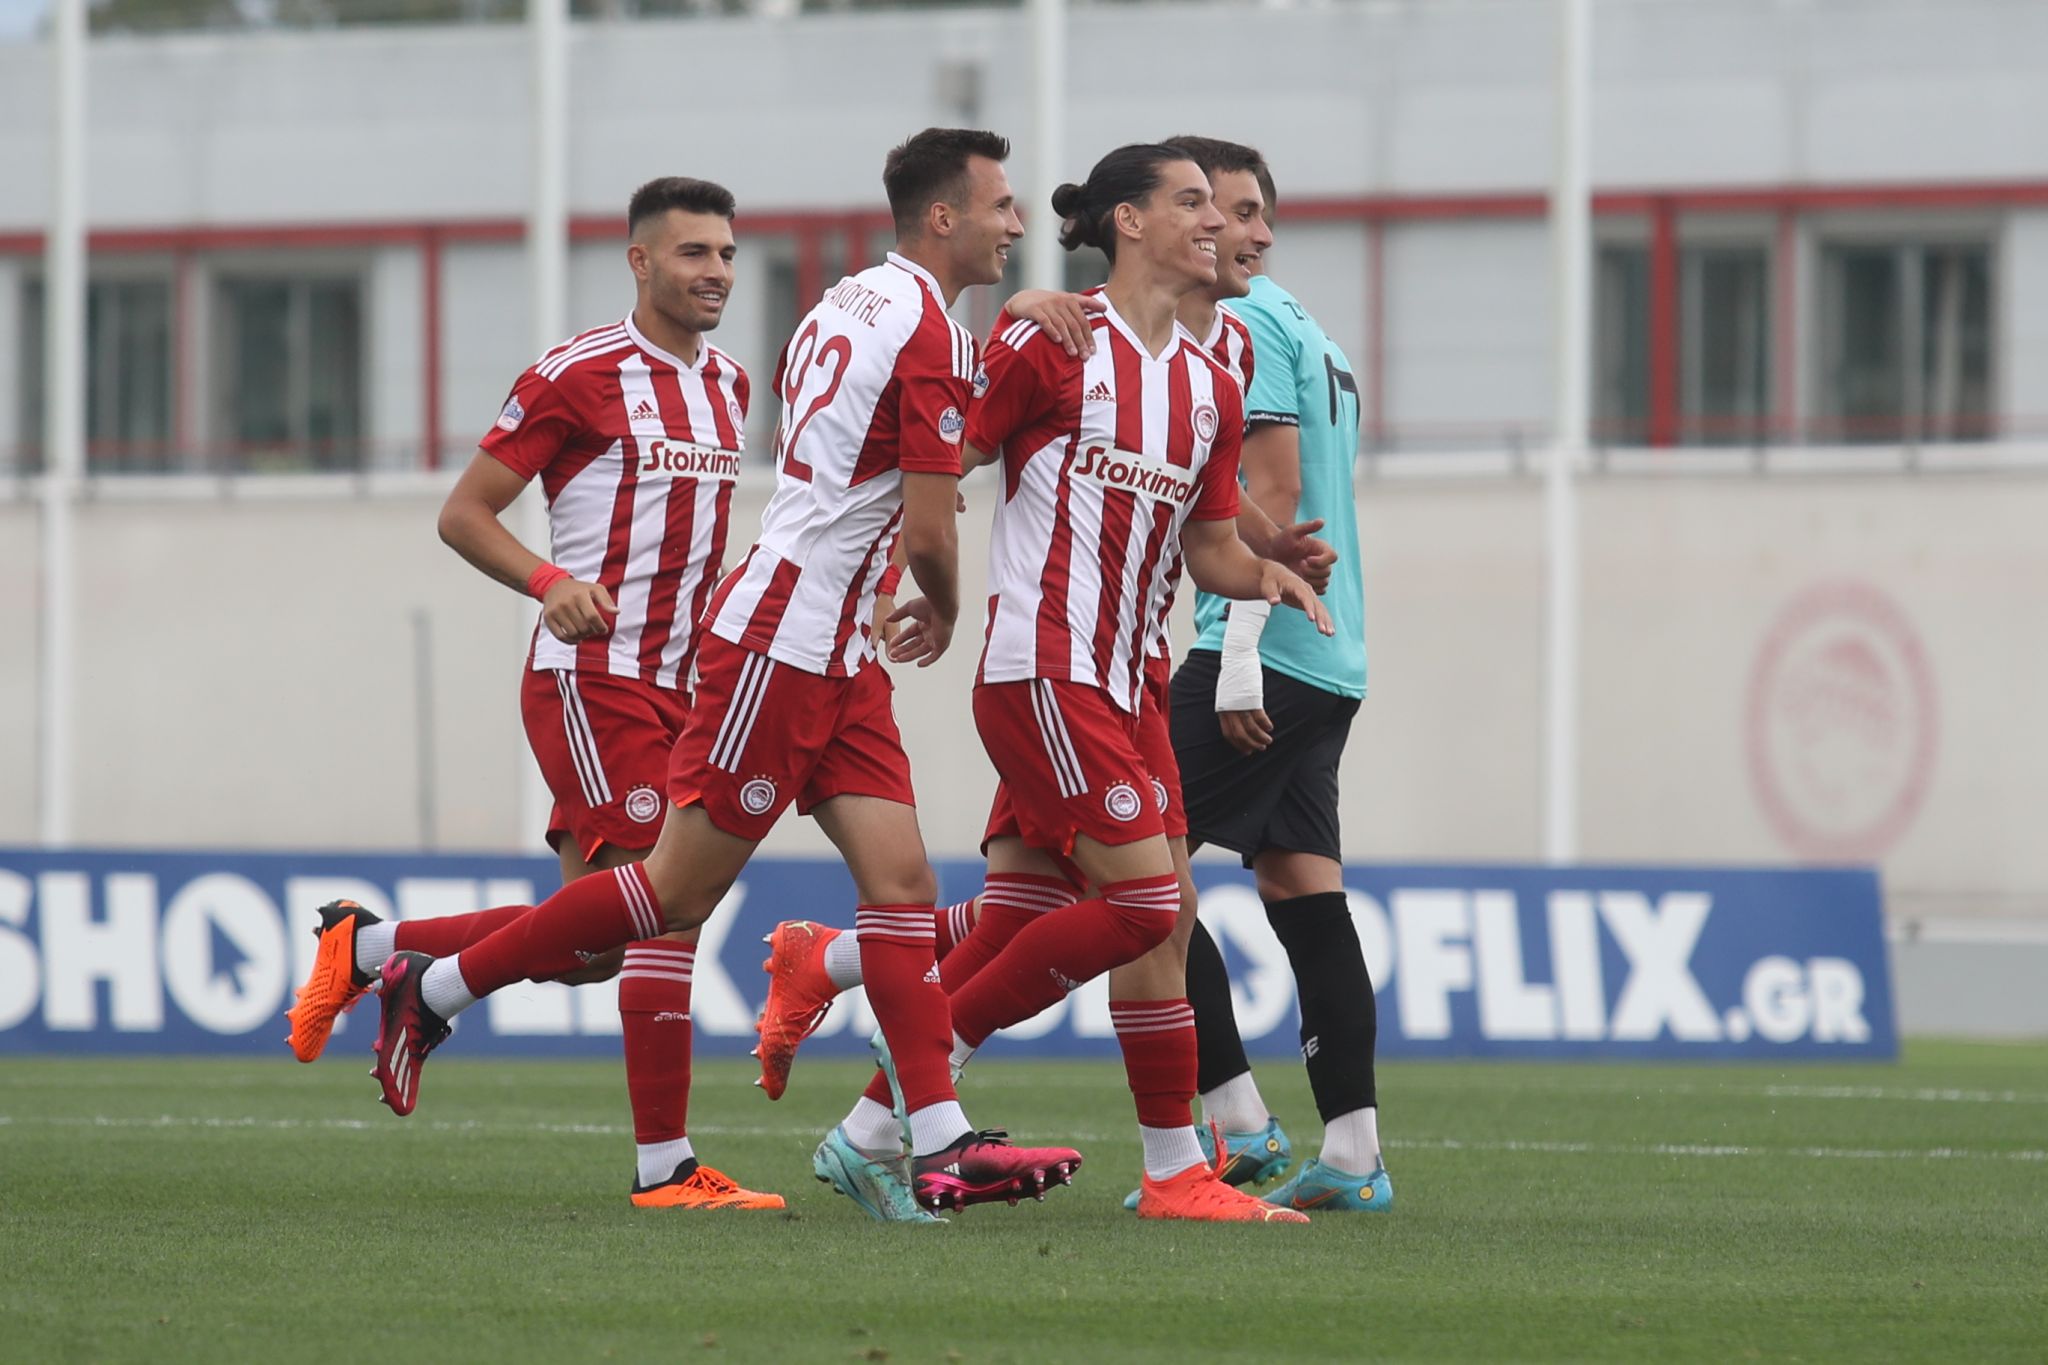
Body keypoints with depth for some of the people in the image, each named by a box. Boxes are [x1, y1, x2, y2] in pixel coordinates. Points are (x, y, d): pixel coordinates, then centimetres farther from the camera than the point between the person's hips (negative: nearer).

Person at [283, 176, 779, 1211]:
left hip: (672, 686, 8)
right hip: (592, 676, -8)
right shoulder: (578, 376, -9)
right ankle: (664, 1166, -12)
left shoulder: (727, 384, 15)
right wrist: (551, 581, -22)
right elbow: (463, 513, -6)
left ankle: (363, 949, 25)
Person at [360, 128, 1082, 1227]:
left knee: (900, 879, 0)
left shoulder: (849, 304, 14)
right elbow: (928, 530, -15)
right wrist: (943, 613, 6)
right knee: (681, 890, -3)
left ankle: (937, 1145, -6)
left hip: (834, 656, 10)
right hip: (780, 644, -10)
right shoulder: (930, 333, -14)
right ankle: (433, 989, 9)